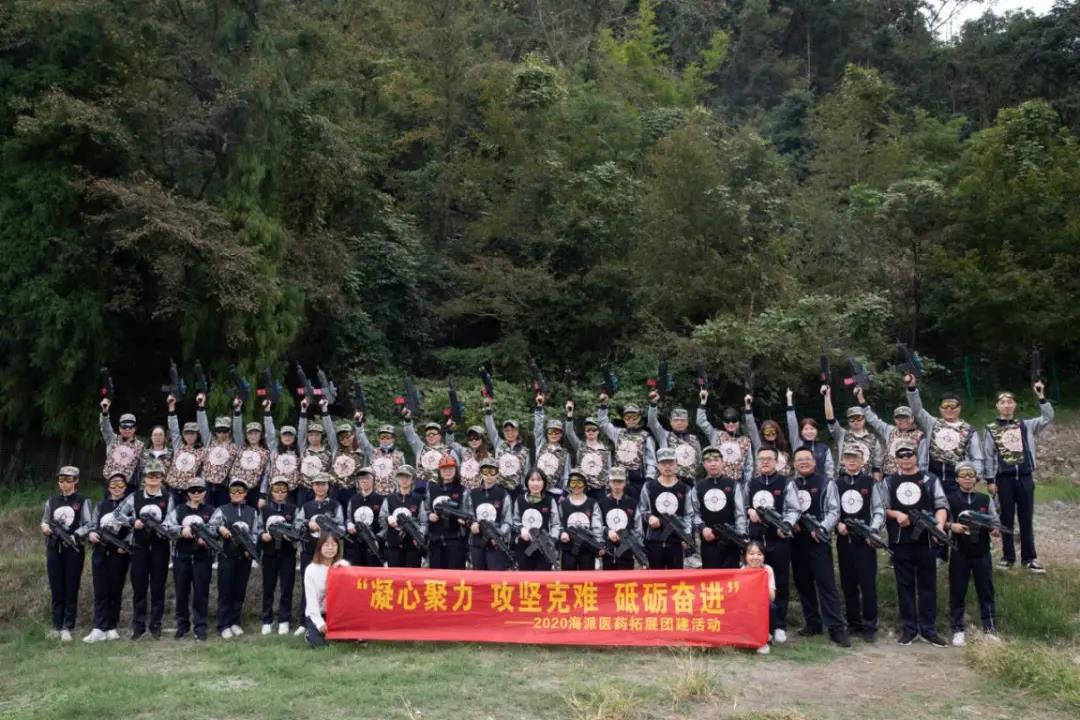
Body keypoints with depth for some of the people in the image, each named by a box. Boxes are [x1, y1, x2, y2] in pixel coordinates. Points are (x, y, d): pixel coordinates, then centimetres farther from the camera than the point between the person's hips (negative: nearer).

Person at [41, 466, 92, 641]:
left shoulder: (82, 502, 0)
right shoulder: (51, 501, 12)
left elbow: (89, 525, -5)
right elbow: (44, 522, 16)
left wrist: (75, 535, -19)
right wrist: (44, 527, -6)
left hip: (74, 549, -4)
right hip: (54, 549, 4)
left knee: (71, 589, -1)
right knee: (56, 589, 6)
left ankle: (67, 627, 2)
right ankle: (57, 626, 13)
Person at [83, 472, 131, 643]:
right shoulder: (101, 505, 15)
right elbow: (92, 524, 10)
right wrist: (91, 533, -13)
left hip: (119, 554, -3)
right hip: (100, 553, 3)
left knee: (115, 591, 3)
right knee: (100, 591, -2)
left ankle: (111, 627, 11)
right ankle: (100, 629, -4)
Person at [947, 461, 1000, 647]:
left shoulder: (986, 499, 5)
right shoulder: (950, 500, 0)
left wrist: (995, 530, -15)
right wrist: (952, 526, -24)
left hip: (982, 552, 1)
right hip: (960, 553, -1)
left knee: (986, 591, 6)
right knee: (957, 592, 5)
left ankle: (990, 630, 16)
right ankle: (957, 631, 14)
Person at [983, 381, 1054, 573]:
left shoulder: (1026, 425, 9)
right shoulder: (991, 430, 3)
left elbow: (1048, 418, -2)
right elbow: (988, 456, 1)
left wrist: (1041, 397, -11)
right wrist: (990, 480, -4)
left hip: (1025, 477, 1)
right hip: (1004, 478, -1)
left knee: (1026, 519, 5)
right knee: (1006, 519, 4)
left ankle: (1029, 557, 12)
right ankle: (1008, 557, 12)